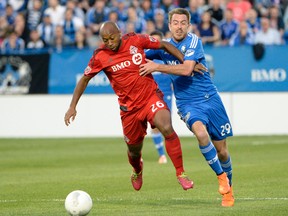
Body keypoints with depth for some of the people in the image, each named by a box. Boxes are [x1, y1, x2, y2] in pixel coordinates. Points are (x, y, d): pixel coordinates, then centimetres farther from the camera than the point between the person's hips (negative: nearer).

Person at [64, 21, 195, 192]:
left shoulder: (136, 40, -8)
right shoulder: (100, 56, -8)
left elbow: (164, 45, 3)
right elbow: (85, 79, 5)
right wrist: (72, 107, 1)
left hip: (151, 96, -1)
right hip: (129, 106, 1)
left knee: (167, 128, -28)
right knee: (134, 151, 13)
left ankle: (180, 174, -15)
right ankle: (137, 171, 51)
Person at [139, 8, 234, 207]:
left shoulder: (193, 41, -9)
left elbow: (186, 69, -22)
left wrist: (157, 67, -20)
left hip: (210, 99, -1)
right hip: (187, 103, 1)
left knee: (221, 151, 4)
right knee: (200, 132, -31)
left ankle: (228, 188, 29)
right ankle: (221, 176, -15)